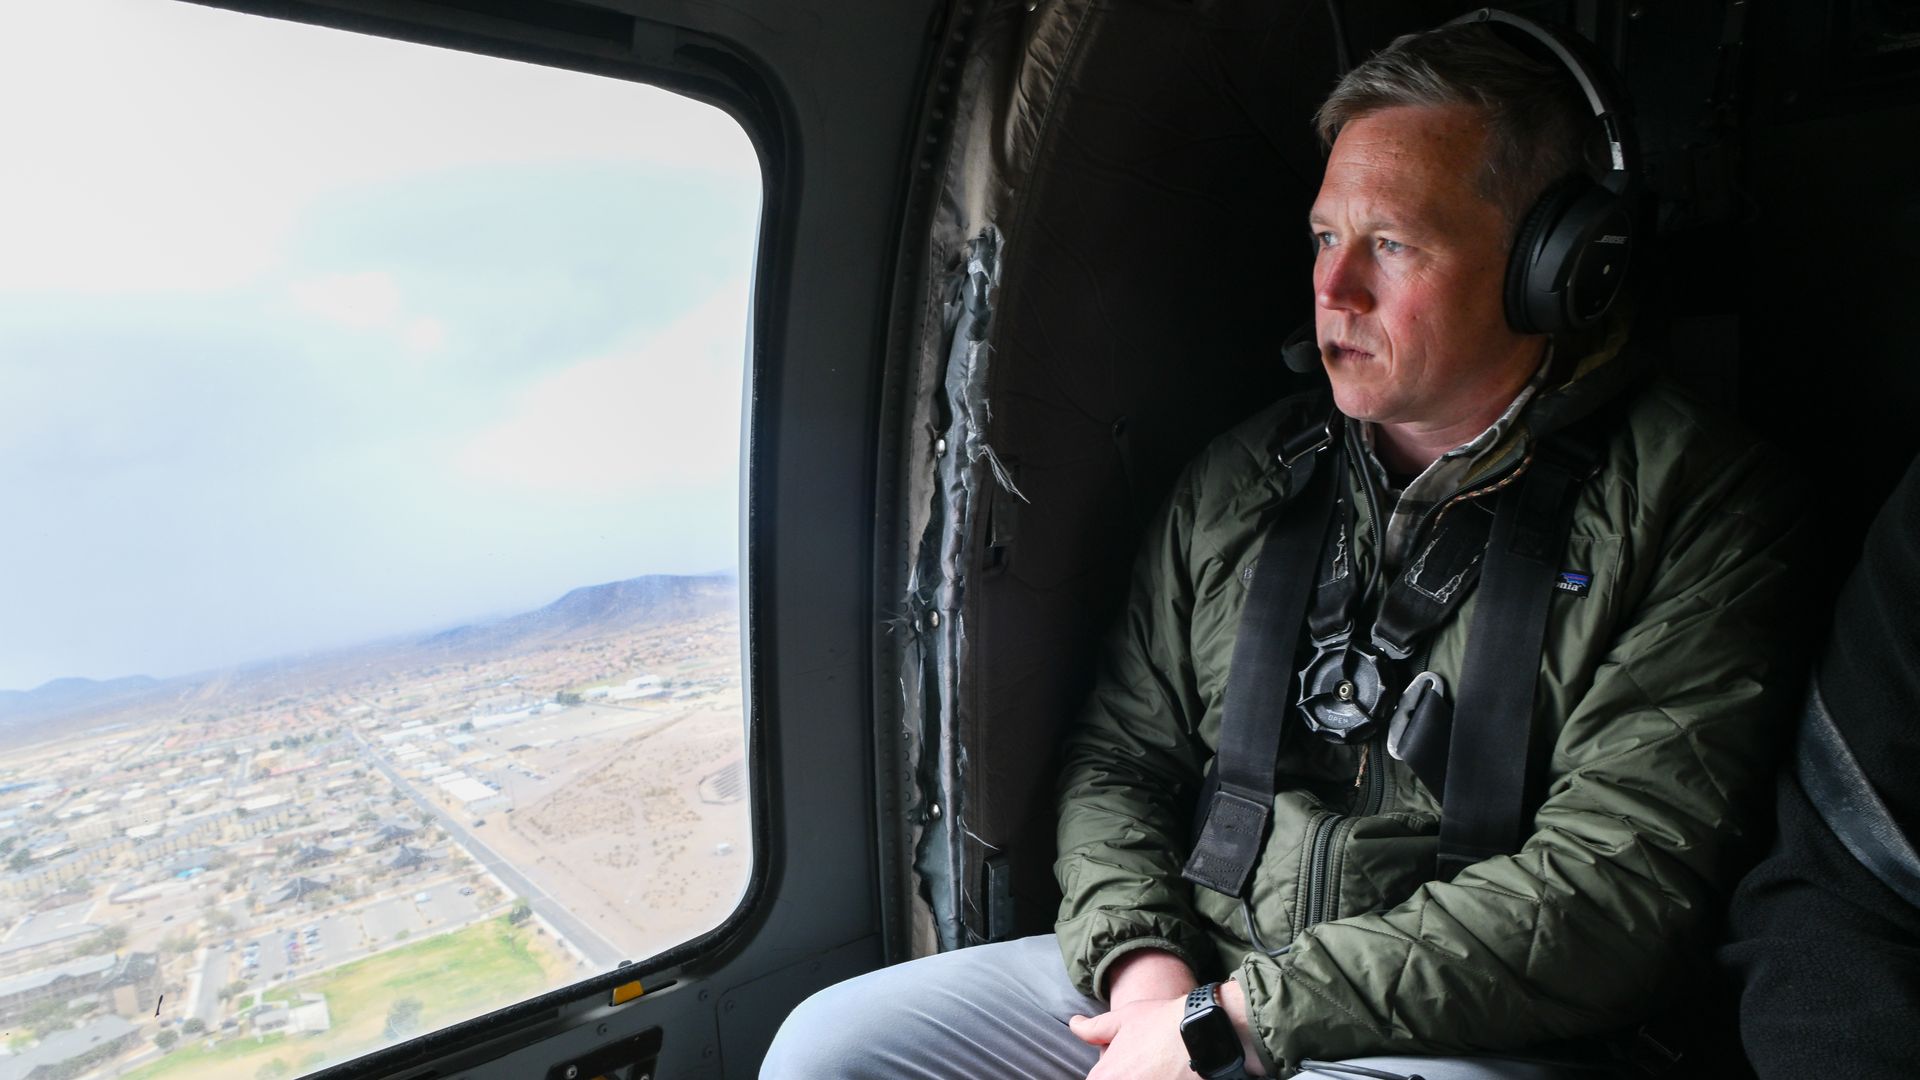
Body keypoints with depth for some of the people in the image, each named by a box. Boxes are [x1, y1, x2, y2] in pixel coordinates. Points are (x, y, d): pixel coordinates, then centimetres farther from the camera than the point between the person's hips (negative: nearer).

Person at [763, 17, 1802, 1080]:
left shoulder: (1694, 500, -5)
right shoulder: (1237, 479, 8)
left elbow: (1617, 880, -14)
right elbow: (1119, 756, 12)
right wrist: (1143, 964, -7)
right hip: (1187, 975, 5)